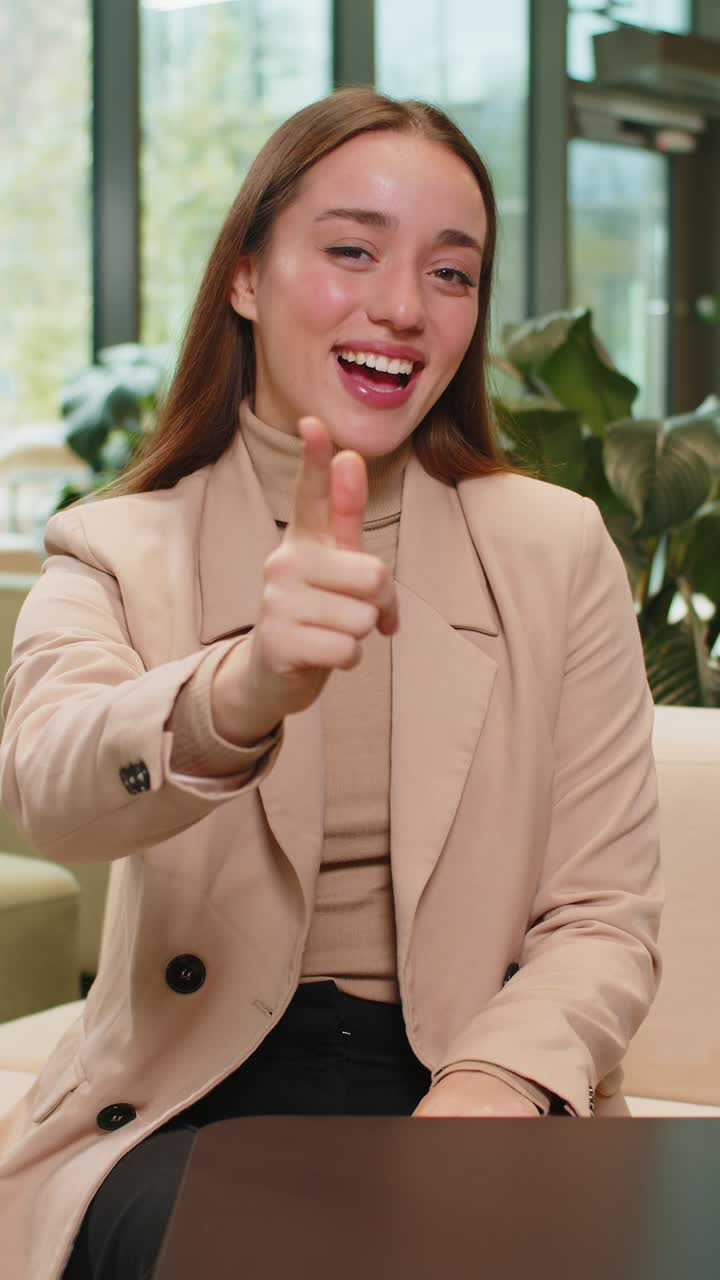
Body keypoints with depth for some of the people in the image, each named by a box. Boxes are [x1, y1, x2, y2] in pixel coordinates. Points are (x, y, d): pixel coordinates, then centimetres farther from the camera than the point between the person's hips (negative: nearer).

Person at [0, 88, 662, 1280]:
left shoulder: (557, 548, 6)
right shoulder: (113, 555, 2)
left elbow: (605, 913, 2)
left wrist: (498, 1082, -20)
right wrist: (246, 688, -44)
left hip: (468, 1091, 1)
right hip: (194, 1102, -1)